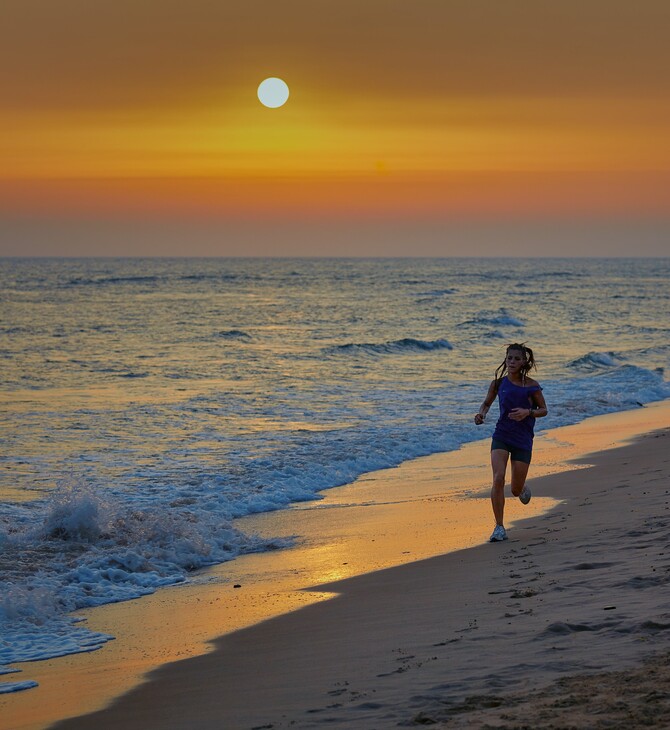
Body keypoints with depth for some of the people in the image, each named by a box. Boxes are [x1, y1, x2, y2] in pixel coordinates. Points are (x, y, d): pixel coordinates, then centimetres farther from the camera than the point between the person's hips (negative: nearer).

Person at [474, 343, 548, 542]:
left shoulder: (531, 386, -5)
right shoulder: (498, 383, 1)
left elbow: (543, 410, 3)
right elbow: (487, 402, 15)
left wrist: (527, 412, -17)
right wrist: (481, 414, -6)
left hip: (523, 439, -1)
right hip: (501, 436, 1)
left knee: (516, 490, 3)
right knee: (498, 478, -21)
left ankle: (523, 487, 45)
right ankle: (499, 528, -14)